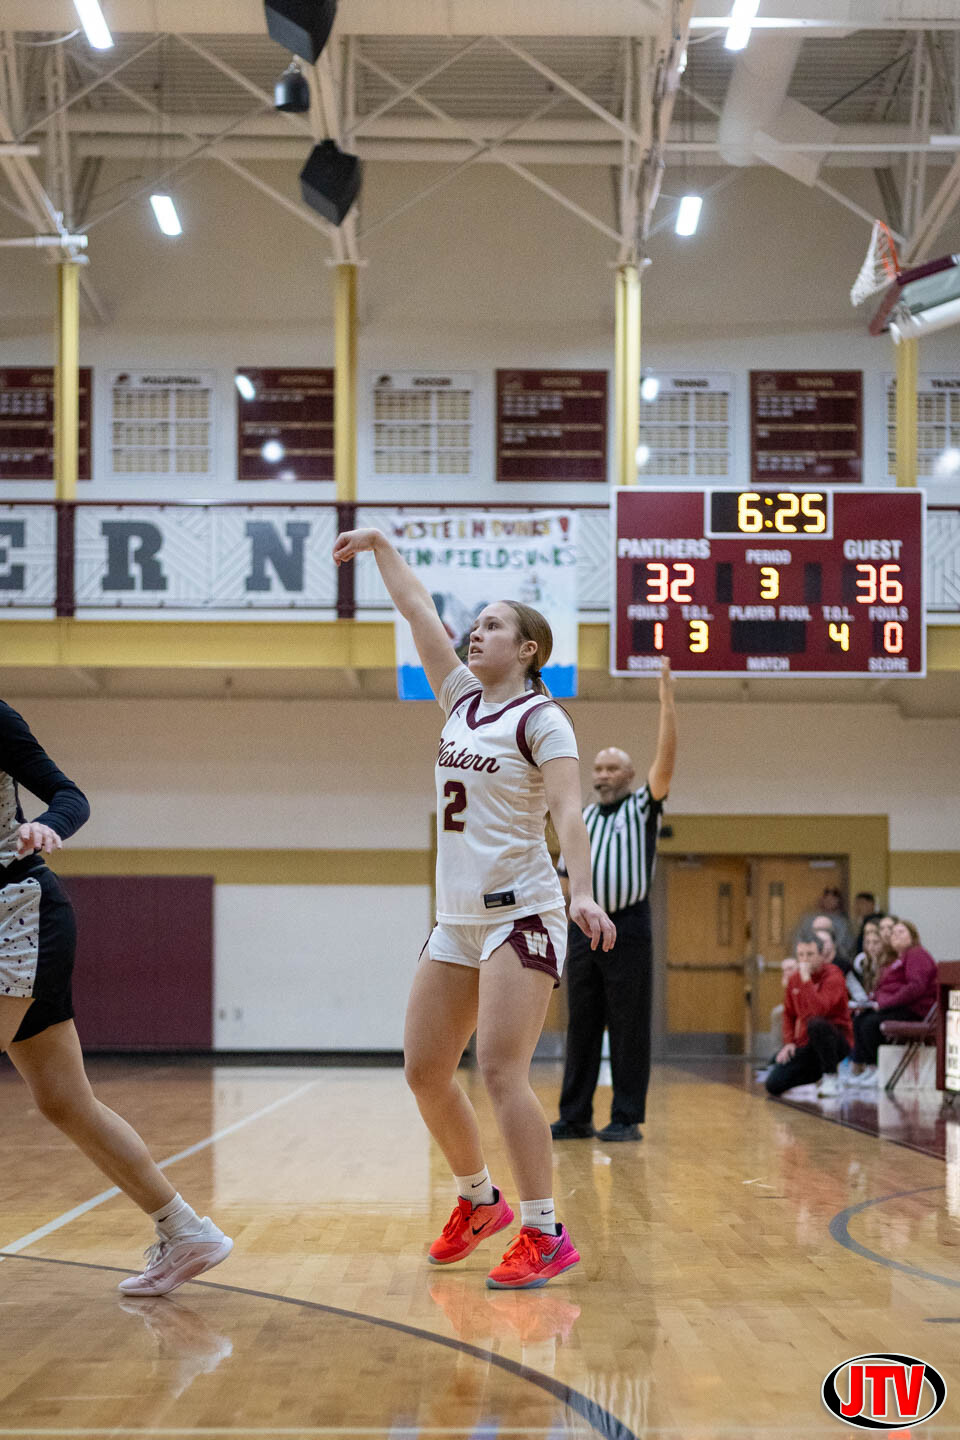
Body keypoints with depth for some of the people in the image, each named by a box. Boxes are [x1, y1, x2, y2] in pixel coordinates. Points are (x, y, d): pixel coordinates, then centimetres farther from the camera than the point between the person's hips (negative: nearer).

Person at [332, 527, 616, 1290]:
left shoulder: (541, 717, -7)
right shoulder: (463, 699, 13)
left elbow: (569, 810, -19)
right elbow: (418, 611, 17)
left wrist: (582, 891, -32)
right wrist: (380, 545, 18)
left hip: (522, 914, -8)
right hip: (458, 918, 8)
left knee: (500, 1071, -17)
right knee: (425, 1069, 9)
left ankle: (546, 1234, -12)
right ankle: (479, 1200, 27)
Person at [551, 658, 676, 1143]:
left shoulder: (642, 808, 4)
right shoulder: (581, 820, 18)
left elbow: (666, 756, -9)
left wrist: (667, 697, -17)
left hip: (628, 929, -4)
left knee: (629, 1027, -3)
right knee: (581, 1024, 7)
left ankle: (627, 1118, 1)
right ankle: (575, 1116, 12)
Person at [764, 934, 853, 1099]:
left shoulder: (833, 977, -15)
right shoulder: (794, 980, 6)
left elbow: (819, 1011, -32)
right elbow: (789, 1014, 17)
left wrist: (806, 979, -29)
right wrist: (789, 1042, 3)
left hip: (836, 1041, -6)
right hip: (806, 1045, 6)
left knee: (816, 1024, -40)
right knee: (773, 1084, -8)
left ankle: (831, 1079, -21)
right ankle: (820, 1074, 16)